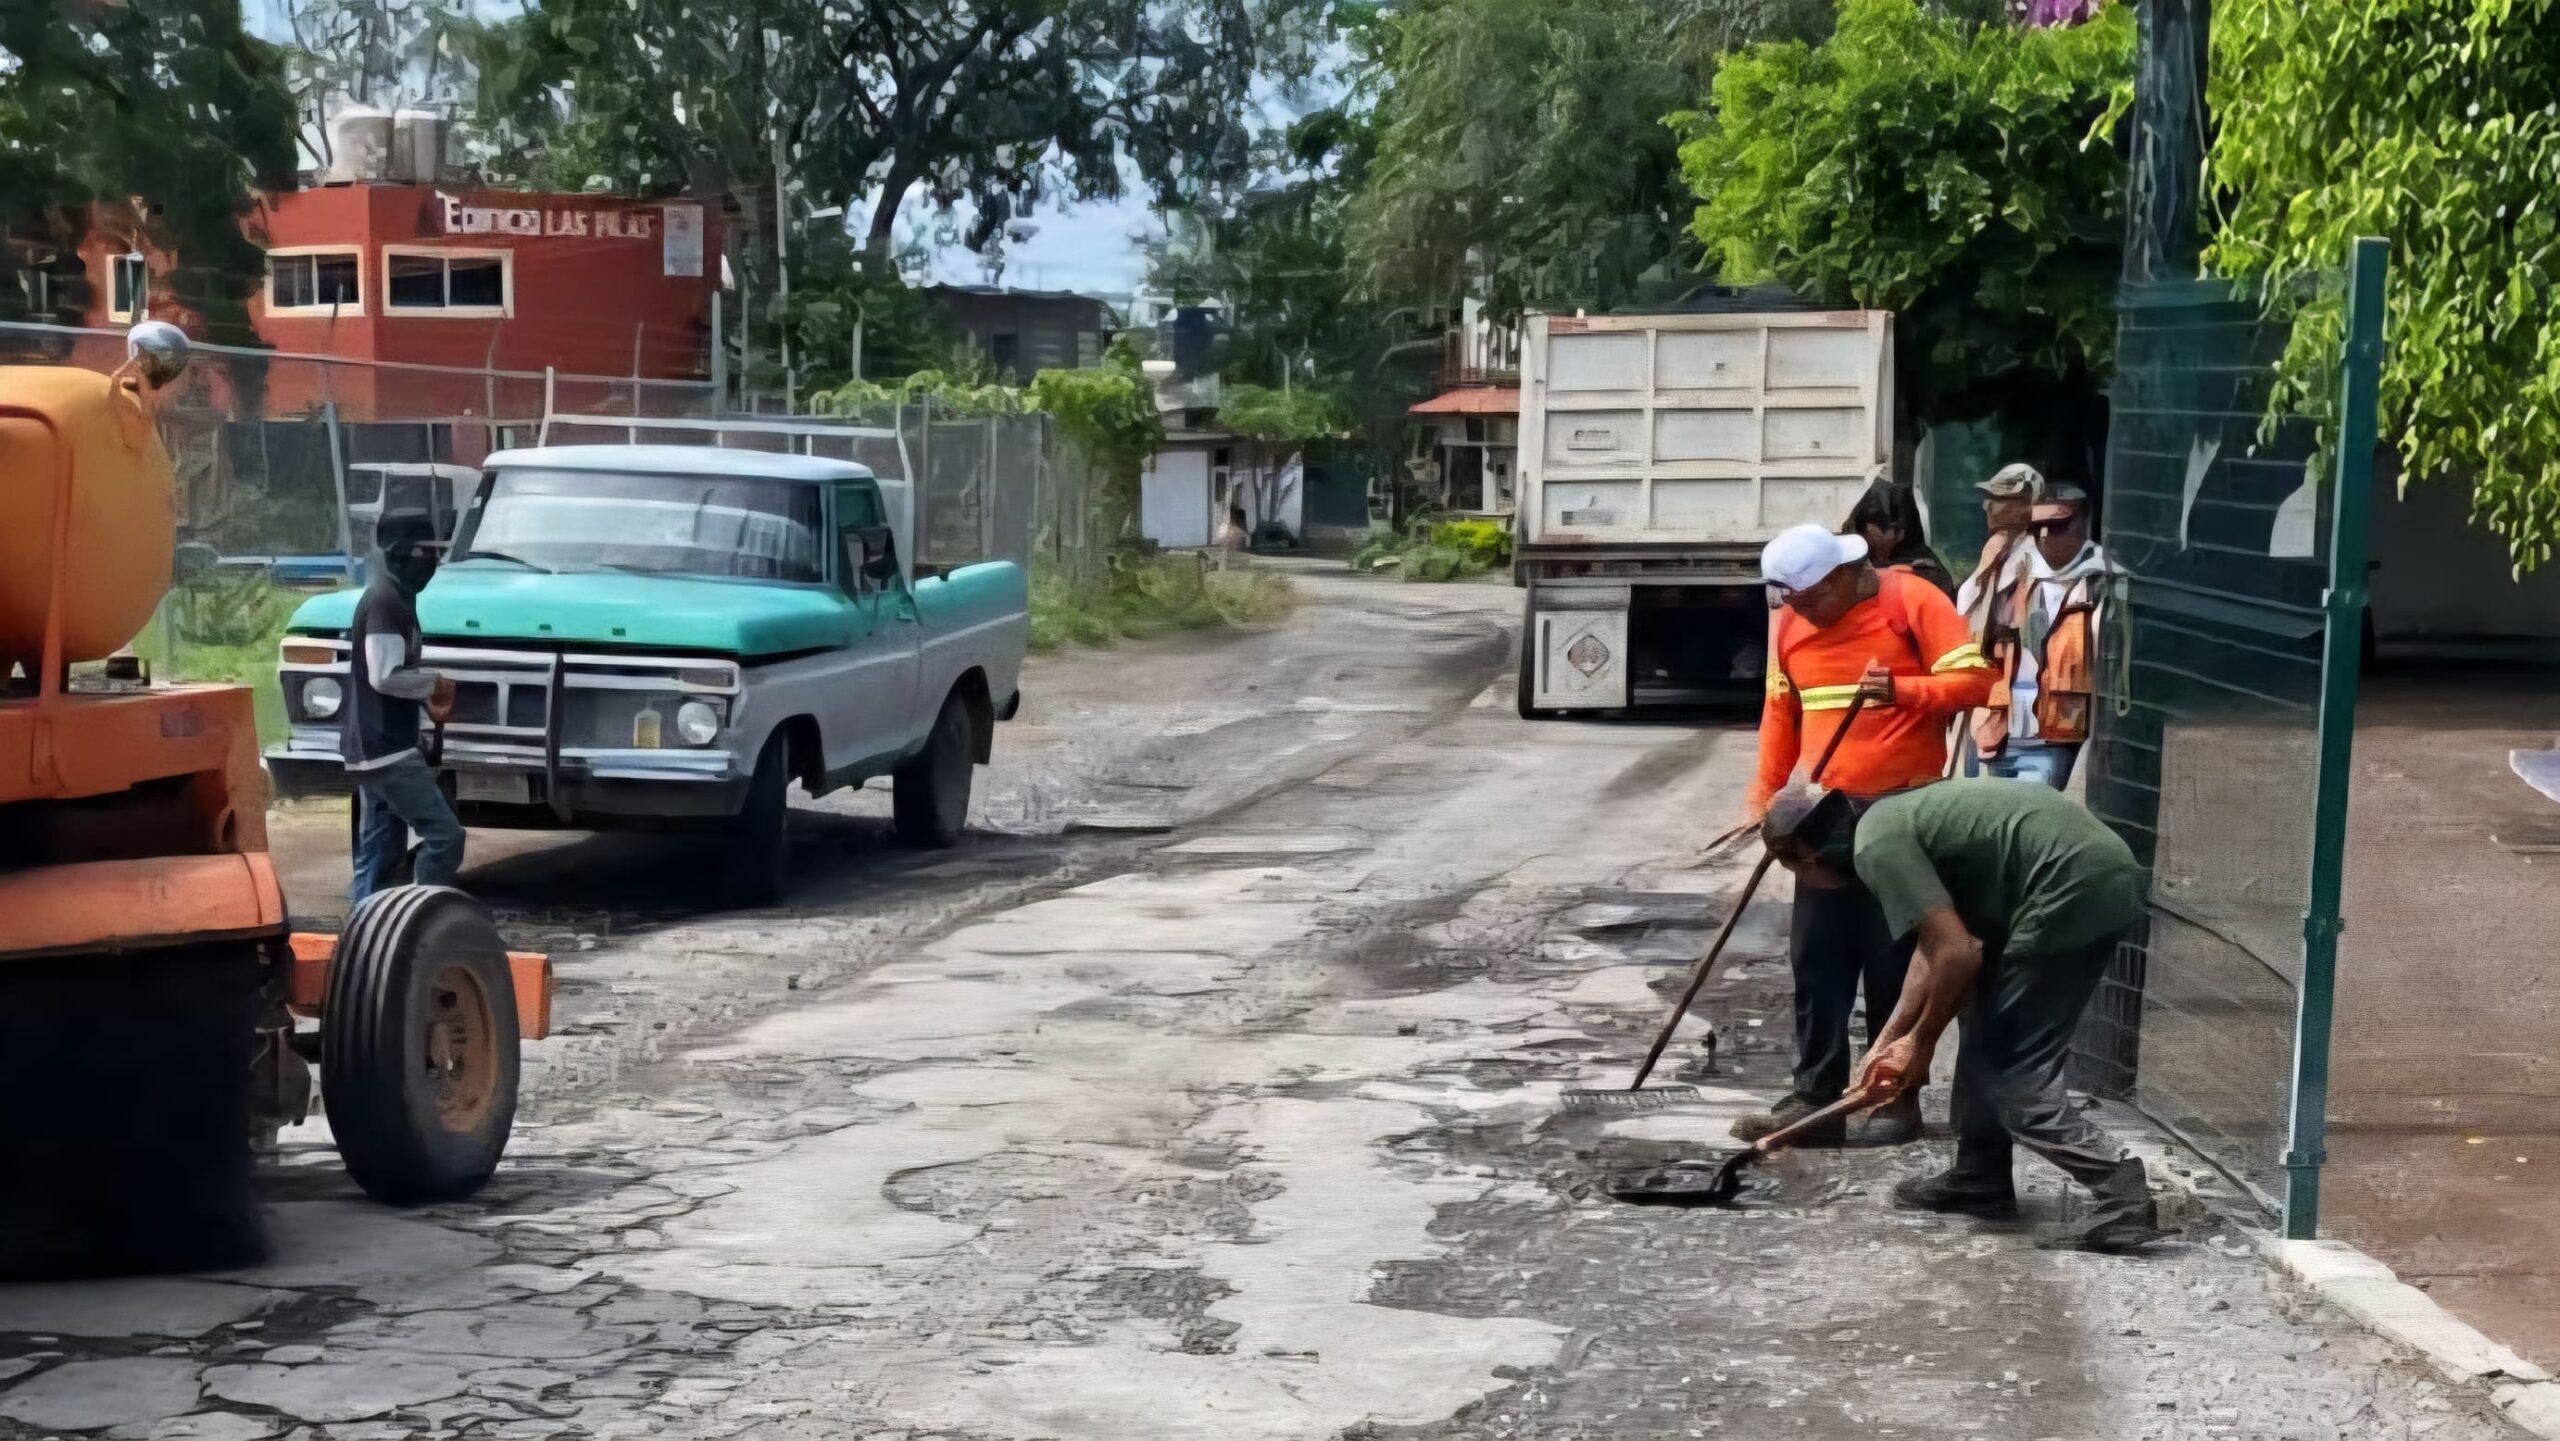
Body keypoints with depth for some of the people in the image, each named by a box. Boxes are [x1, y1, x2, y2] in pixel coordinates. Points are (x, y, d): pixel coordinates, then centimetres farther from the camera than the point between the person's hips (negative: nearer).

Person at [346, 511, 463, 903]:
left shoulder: (391, 598, 16)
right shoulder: (387, 601, -15)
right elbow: (384, 676, -23)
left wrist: (426, 699, 8)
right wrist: (434, 683, -7)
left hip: (374, 749, 10)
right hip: (386, 749, -10)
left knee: (379, 853, 11)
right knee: (444, 835, -13)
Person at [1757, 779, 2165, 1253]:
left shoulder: (1876, 846, -10)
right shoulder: (1892, 820, 19)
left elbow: (1956, 954, -15)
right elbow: (1936, 944, 27)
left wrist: (1921, 1043, 2)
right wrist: (1886, 1042, 28)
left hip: (2072, 890, -10)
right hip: (2103, 874, 10)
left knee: (2011, 1071, -4)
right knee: (1987, 1040, 22)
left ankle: (2121, 1191, -12)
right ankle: (1981, 1177, 29)